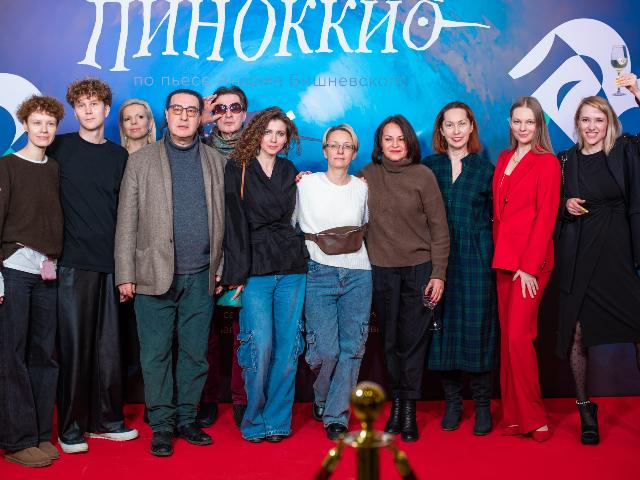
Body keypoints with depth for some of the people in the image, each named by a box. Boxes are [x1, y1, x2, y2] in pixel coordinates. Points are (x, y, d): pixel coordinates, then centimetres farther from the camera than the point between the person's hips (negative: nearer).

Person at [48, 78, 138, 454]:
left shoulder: (119, 155, 12)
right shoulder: (60, 148, 3)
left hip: (111, 263, 3)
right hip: (73, 262, -3)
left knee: (109, 344, 6)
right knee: (74, 343, 0)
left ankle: (106, 419, 18)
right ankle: (71, 425, 11)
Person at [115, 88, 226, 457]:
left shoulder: (217, 162, 10)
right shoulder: (141, 161, 5)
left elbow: (223, 219, 9)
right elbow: (127, 221, 1)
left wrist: (221, 268, 4)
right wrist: (126, 274, -5)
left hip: (201, 277, 2)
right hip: (155, 274, -1)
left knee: (196, 353, 8)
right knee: (157, 354, 3)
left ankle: (187, 419, 21)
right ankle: (162, 425, 14)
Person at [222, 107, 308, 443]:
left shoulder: (291, 172, 16)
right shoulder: (237, 169, 4)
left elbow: (288, 216, 14)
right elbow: (235, 223, -5)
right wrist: (237, 273, -9)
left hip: (291, 268, 4)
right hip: (255, 268, -3)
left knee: (288, 346, 2)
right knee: (260, 346, -9)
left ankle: (277, 420, 14)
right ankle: (254, 420, 9)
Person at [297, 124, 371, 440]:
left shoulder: (361, 187, 8)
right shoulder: (307, 183, 2)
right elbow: (296, 225, 8)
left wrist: (355, 238, 9)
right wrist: (320, 240, -2)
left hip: (357, 274, 3)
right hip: (320, 272, -2)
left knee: (352, 348, -1)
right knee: (326, 349, -8)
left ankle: (336, 417, 12)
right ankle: (321, 399, 23)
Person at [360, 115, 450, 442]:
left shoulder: (423, 175, -3)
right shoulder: (367, 176, 4)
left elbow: (439, 227, -2)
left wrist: (438, 273, -6)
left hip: (418, 268, -2)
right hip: (381, 270, 2)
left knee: (413, 339, 0)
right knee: (390, 340, 8)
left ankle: (410, 409, 12)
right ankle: (396, 403, 21)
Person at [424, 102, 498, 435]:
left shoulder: (485, 169, 6)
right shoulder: (428, 167, 8)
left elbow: (492, 218, 6)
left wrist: (491, 259, -1)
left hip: (475, 258, -1)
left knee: (476, 329, -2)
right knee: (443, 328, 3)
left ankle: (482, 405, 11)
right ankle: (452, 402, 16)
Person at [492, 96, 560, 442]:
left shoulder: (547, 163, -5)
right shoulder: (504, 159, 15)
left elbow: (545, 217, -10)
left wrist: (529, 266, -15)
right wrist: (498, 252, 6)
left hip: (530, 259, -7)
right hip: (503, 258, 7)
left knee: (518, 335, -10)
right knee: (508, 335, 8)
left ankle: (533, 417, 4)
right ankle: (514, 415, 16)